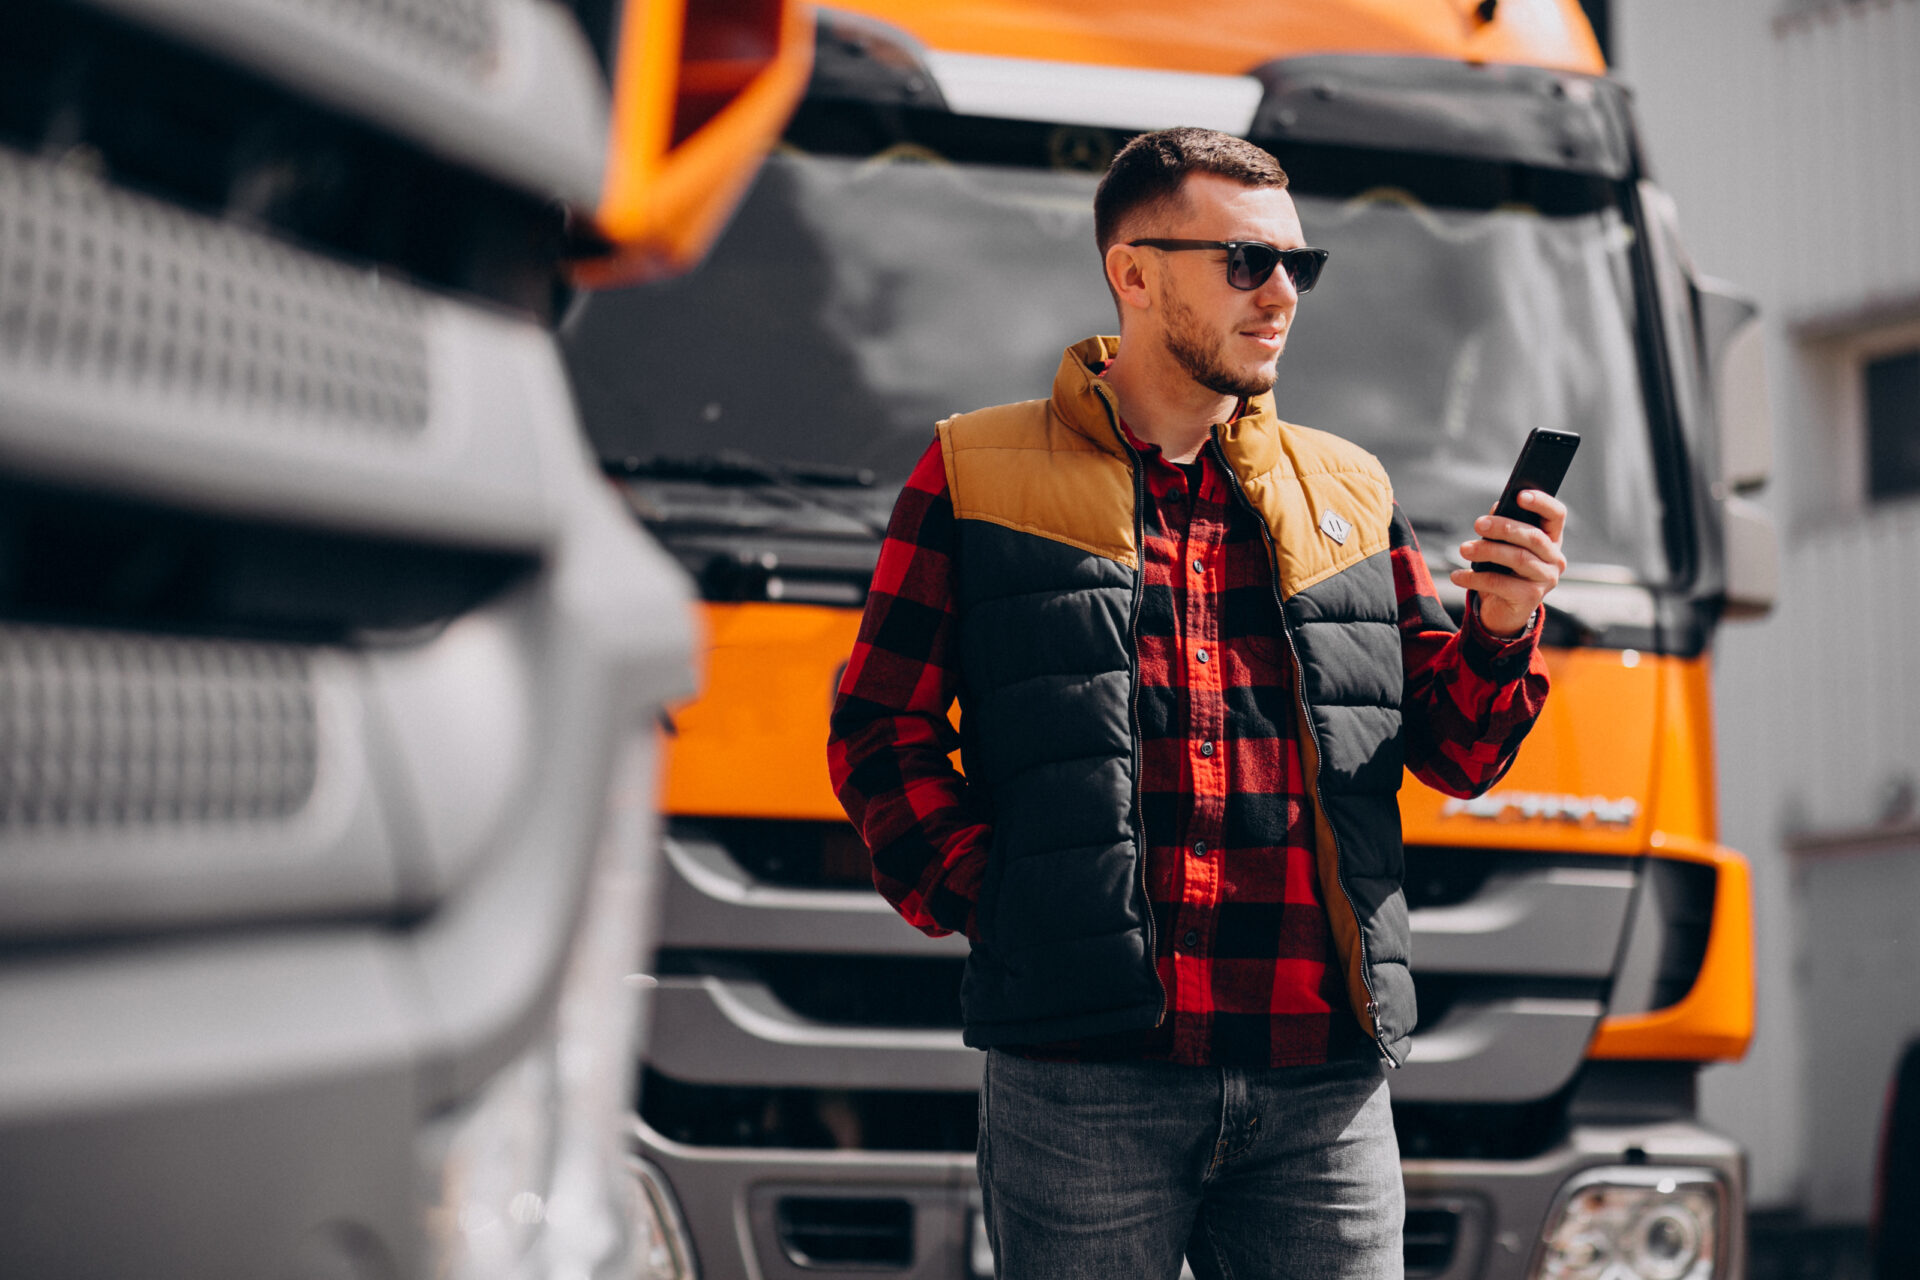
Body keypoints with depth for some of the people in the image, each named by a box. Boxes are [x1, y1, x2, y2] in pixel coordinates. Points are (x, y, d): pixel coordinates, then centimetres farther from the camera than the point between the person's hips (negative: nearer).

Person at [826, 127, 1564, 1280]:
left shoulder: (1350, 495, 18)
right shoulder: (979, 477, 7)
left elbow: (1454, 753, 17)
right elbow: (881, 730, 4)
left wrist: (1501, 631, -3)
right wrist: (990, 904, -7)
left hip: (1325, 1079, 3)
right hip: (1085, 1067, -3)